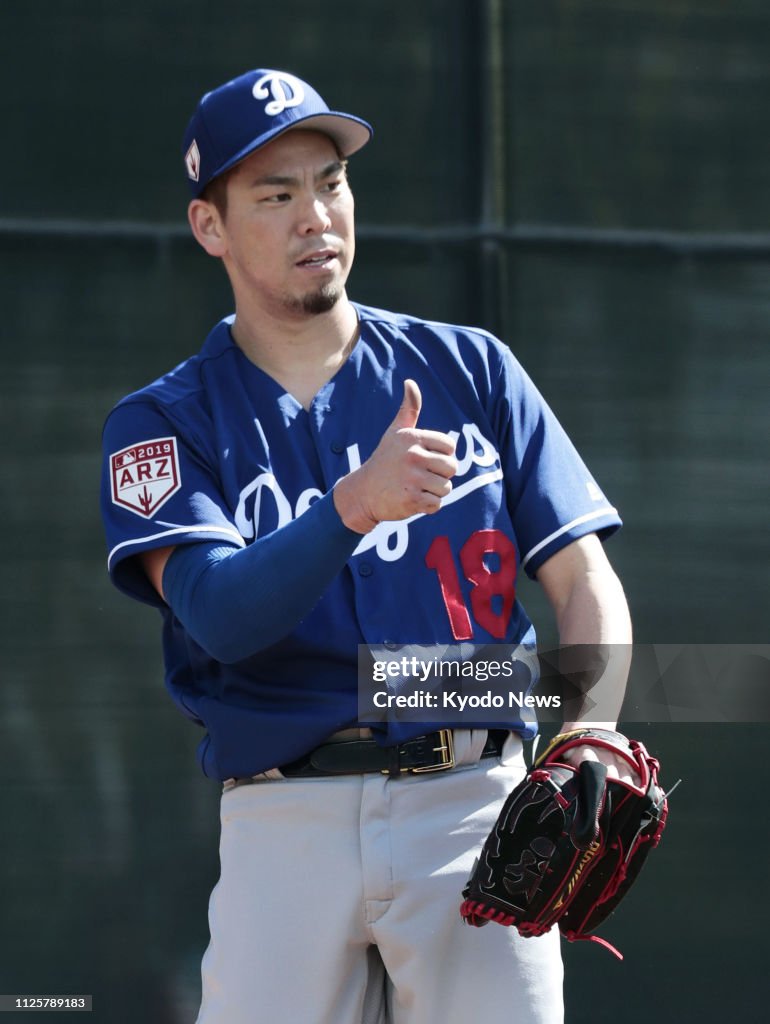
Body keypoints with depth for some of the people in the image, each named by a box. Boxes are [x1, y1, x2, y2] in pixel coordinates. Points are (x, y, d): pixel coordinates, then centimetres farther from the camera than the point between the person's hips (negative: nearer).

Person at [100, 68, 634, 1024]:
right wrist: (353, 504, -29)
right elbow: (219, 612, -11)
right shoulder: (162, 423, 7)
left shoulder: (470, 368, 14)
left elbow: (584, 581, 9)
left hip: (475, 801, 1)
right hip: (287, 826, -1)